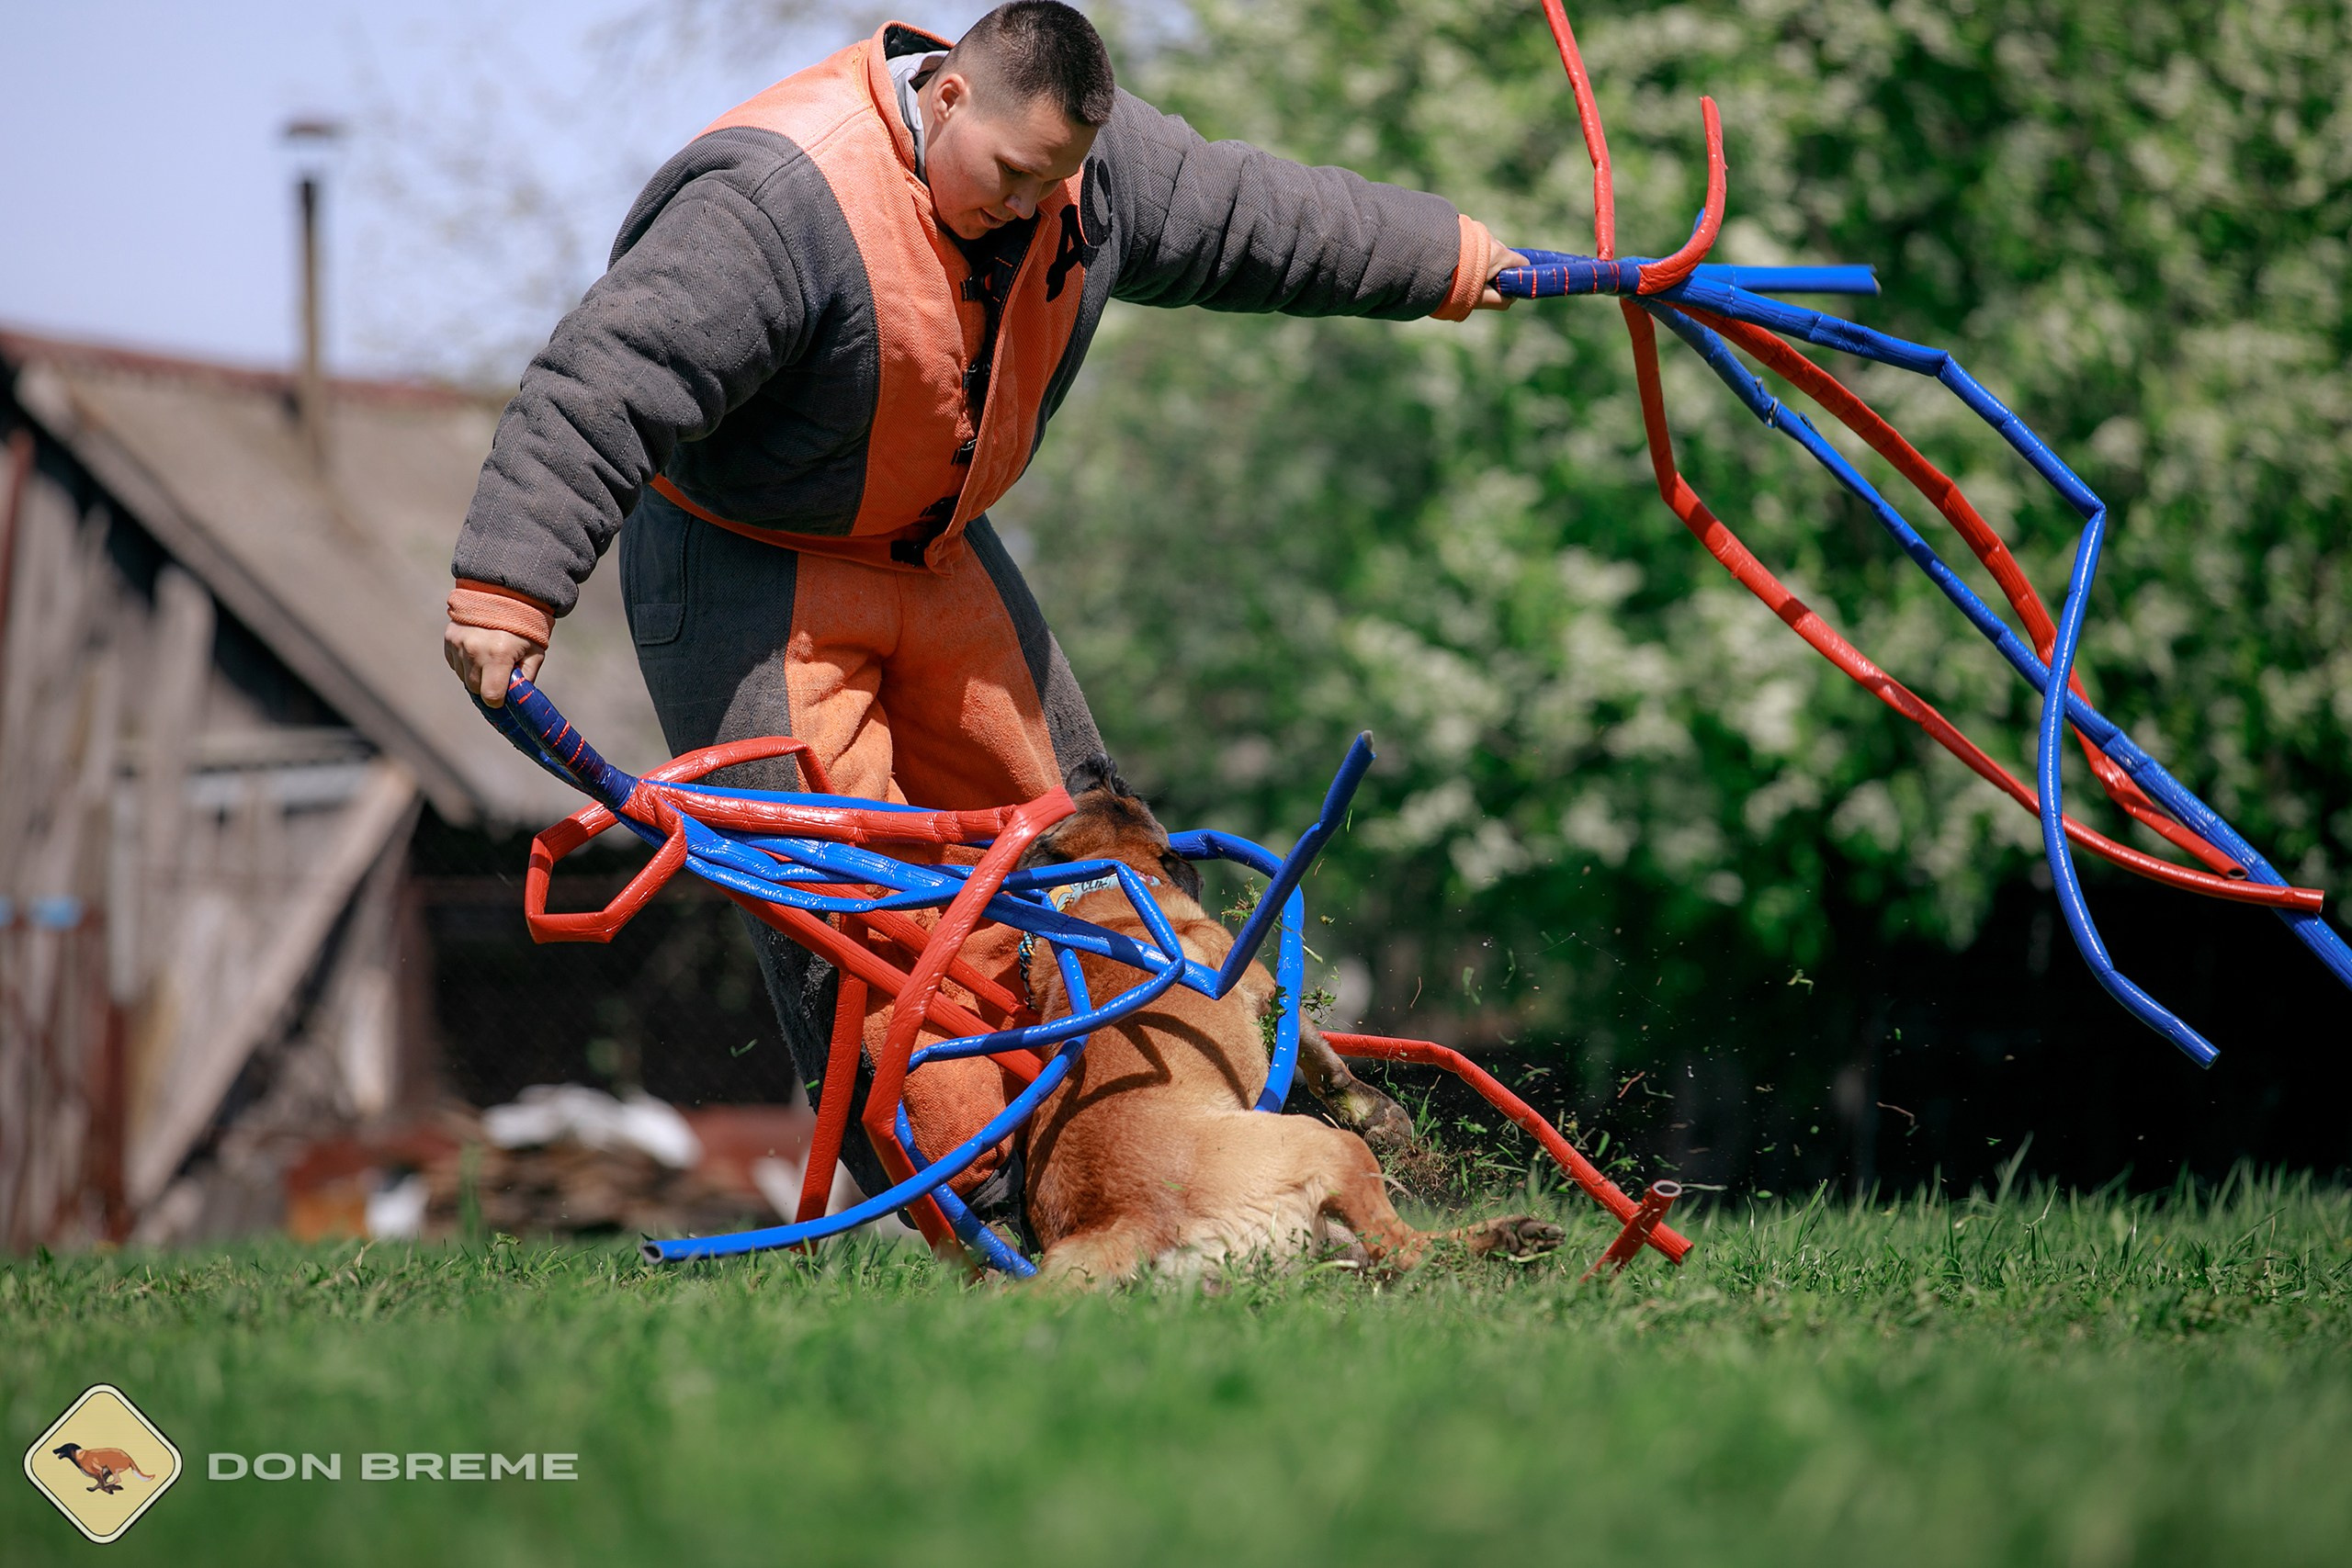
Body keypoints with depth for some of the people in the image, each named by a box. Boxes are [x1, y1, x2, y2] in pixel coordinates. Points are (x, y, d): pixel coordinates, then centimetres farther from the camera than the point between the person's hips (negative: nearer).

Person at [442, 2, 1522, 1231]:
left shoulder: (1086, 166, -9)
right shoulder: (779, 200, -33)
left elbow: (1251, 216, 7)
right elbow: (605, 384, -36)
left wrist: (1446, 261, 18)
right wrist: (511, 587, -42)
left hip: (934, 553, 8)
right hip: (744, 571, -7)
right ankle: (973, 1199, -15)